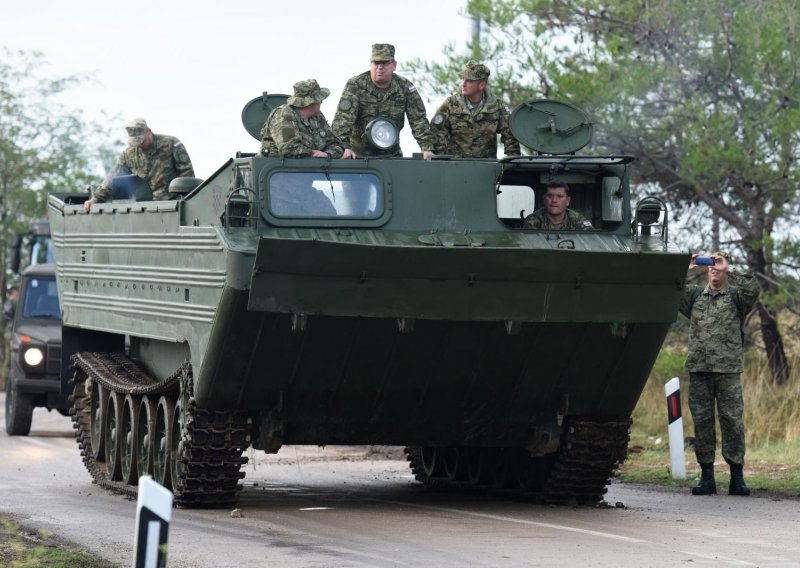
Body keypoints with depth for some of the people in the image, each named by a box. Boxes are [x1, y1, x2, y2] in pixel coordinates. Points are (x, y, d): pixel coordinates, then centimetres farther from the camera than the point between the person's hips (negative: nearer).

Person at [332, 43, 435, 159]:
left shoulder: (405, 87, -3)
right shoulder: (355, 85, -12)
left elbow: (419, 120, -3)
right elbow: (343, 118, -21)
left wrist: (427, 148, -16)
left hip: (392, 153, 3)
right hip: (359, 153, -3)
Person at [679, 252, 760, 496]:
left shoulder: (735, 296, 9)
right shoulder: (694, 295, 17)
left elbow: (753, 289, -11)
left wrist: (729, 271, -10)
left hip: (728, 369, -2)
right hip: (698, 368, 2)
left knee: (732, 421, -5)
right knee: (701, 422, 2)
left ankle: (737, 478, -1)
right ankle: (707, 477, 7)